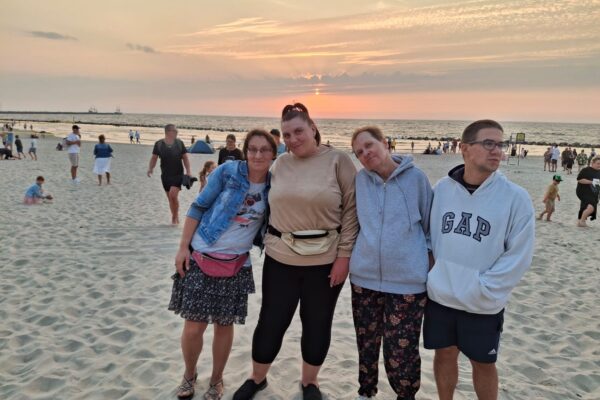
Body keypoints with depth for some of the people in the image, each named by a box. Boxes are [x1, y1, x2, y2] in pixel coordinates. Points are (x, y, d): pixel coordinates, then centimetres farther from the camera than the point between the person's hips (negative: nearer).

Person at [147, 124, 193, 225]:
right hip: (165, 175, 2)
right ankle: (174, 218, 23)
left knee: (173, 195, -17)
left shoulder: (179, 143, 0)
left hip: (178, 174, -2)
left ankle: (175, 216, 1)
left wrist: (188, 171, -4)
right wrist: (150, 168, -11)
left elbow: (185, 157, 5)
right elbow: (154, 158, 5)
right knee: (170, 197, 9)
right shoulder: (159, 144, -1)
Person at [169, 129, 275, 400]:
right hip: (200, 257, -1)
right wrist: (183, 247, -8)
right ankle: (189, 376, 30)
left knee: (224, 325, 11)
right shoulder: (228, 171, -11)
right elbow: (198, 207, -5)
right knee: (194, 326, 3)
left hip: (235, 265, 2)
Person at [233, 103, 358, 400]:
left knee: (317, 323, 13)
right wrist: (270, 241, 12)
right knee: (271, 321, 11)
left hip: (325, 259, -2)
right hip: (280, 257, 3)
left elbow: (352, 209, -7)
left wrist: (344, 254, -10)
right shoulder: (280, 164, 5)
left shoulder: (338, 160, -6)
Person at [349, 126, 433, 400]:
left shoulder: (416, 177, -7)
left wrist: (427, 258, 4)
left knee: (402, 349, 4)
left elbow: (431, 224, 3)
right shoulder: (360, 180, 0)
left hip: (407, 280, -3)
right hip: (364, 277, 3)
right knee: (366, 343, 18)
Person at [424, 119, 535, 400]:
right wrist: (434, 273, -1)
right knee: (445, 355, 18)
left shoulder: (515, 198, -12)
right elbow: (426, 233, 7)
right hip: (440, 296, 2)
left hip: (484, 304, -2)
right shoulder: (441, 189, -3)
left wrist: (481, 289, -14)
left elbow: (519, 256, -11)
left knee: (483, 363, 15)